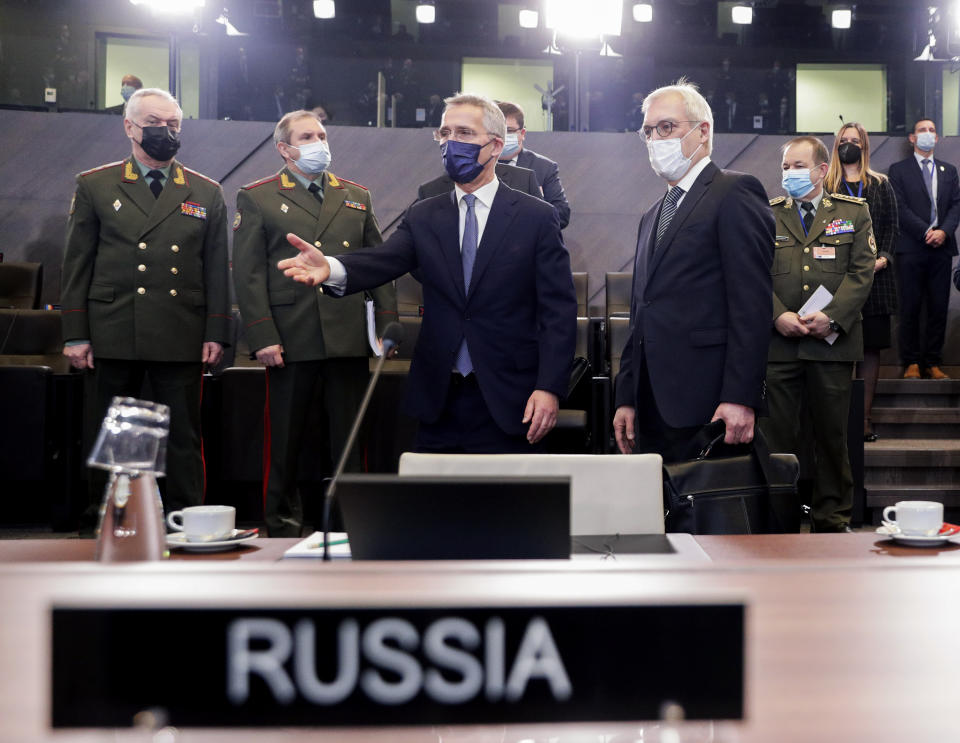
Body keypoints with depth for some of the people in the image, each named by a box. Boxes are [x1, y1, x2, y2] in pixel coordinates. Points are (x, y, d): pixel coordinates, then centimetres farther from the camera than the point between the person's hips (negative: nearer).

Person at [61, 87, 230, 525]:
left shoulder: (207, 193, 12)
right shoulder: (95, 186, 8)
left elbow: (217, 269, 9)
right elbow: (77, 264, 5)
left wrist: (216, 333, 1)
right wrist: (75, 334, -1)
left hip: (183, 339, 1)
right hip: (113, 337, 0)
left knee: (183, 437, 2)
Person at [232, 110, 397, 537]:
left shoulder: (357, 197, 16)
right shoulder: (256, 198, 5)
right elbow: (248, 273, -2)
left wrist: (386, 325, 5)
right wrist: (261, 337, -10)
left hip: (350, 339, 3)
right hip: (291, 339, -3)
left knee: (350, 438, 8)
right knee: (285, 441, 5)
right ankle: (282, 526, 18)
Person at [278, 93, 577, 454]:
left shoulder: (537, 217, 0)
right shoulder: (423, 217, 9)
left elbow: (559, 309, -4)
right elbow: (385, 260, -9)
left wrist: (549, 387, -13)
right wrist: (332, 268, -31)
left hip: (508, 402, -3)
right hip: (440, 400, 3)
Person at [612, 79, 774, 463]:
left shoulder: (736, 194, -3)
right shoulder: (652, 217, 23)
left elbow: (751, 302, -13)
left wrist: (739, 398, -20)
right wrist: (626, 398, 15)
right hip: (652, 410, 8)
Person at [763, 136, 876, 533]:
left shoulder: (854, 212, 8)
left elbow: (862, 270, 0)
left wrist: (832, 316, -13)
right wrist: (778, 316, -12)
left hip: (833, 341, 0)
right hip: (778, 341, 0)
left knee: (832, 433, 7)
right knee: (775, 433, 1)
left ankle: (832, 518, 19)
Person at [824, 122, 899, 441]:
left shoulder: (881, 184, 13)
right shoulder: (825, 185, 7)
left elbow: (892, 226, 8)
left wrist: (883, 257, -7)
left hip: (873, 274, 2)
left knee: (871, 346, 3)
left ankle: (864, 417, 8)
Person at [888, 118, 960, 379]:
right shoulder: (899, 170, 7)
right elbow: (900, 208, -3)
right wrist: (926, 232, -13)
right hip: (911, 249, -3)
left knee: (939, 308, 1)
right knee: (910, 309, -2)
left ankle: (932, 362, 7)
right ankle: (911, 362, 4)